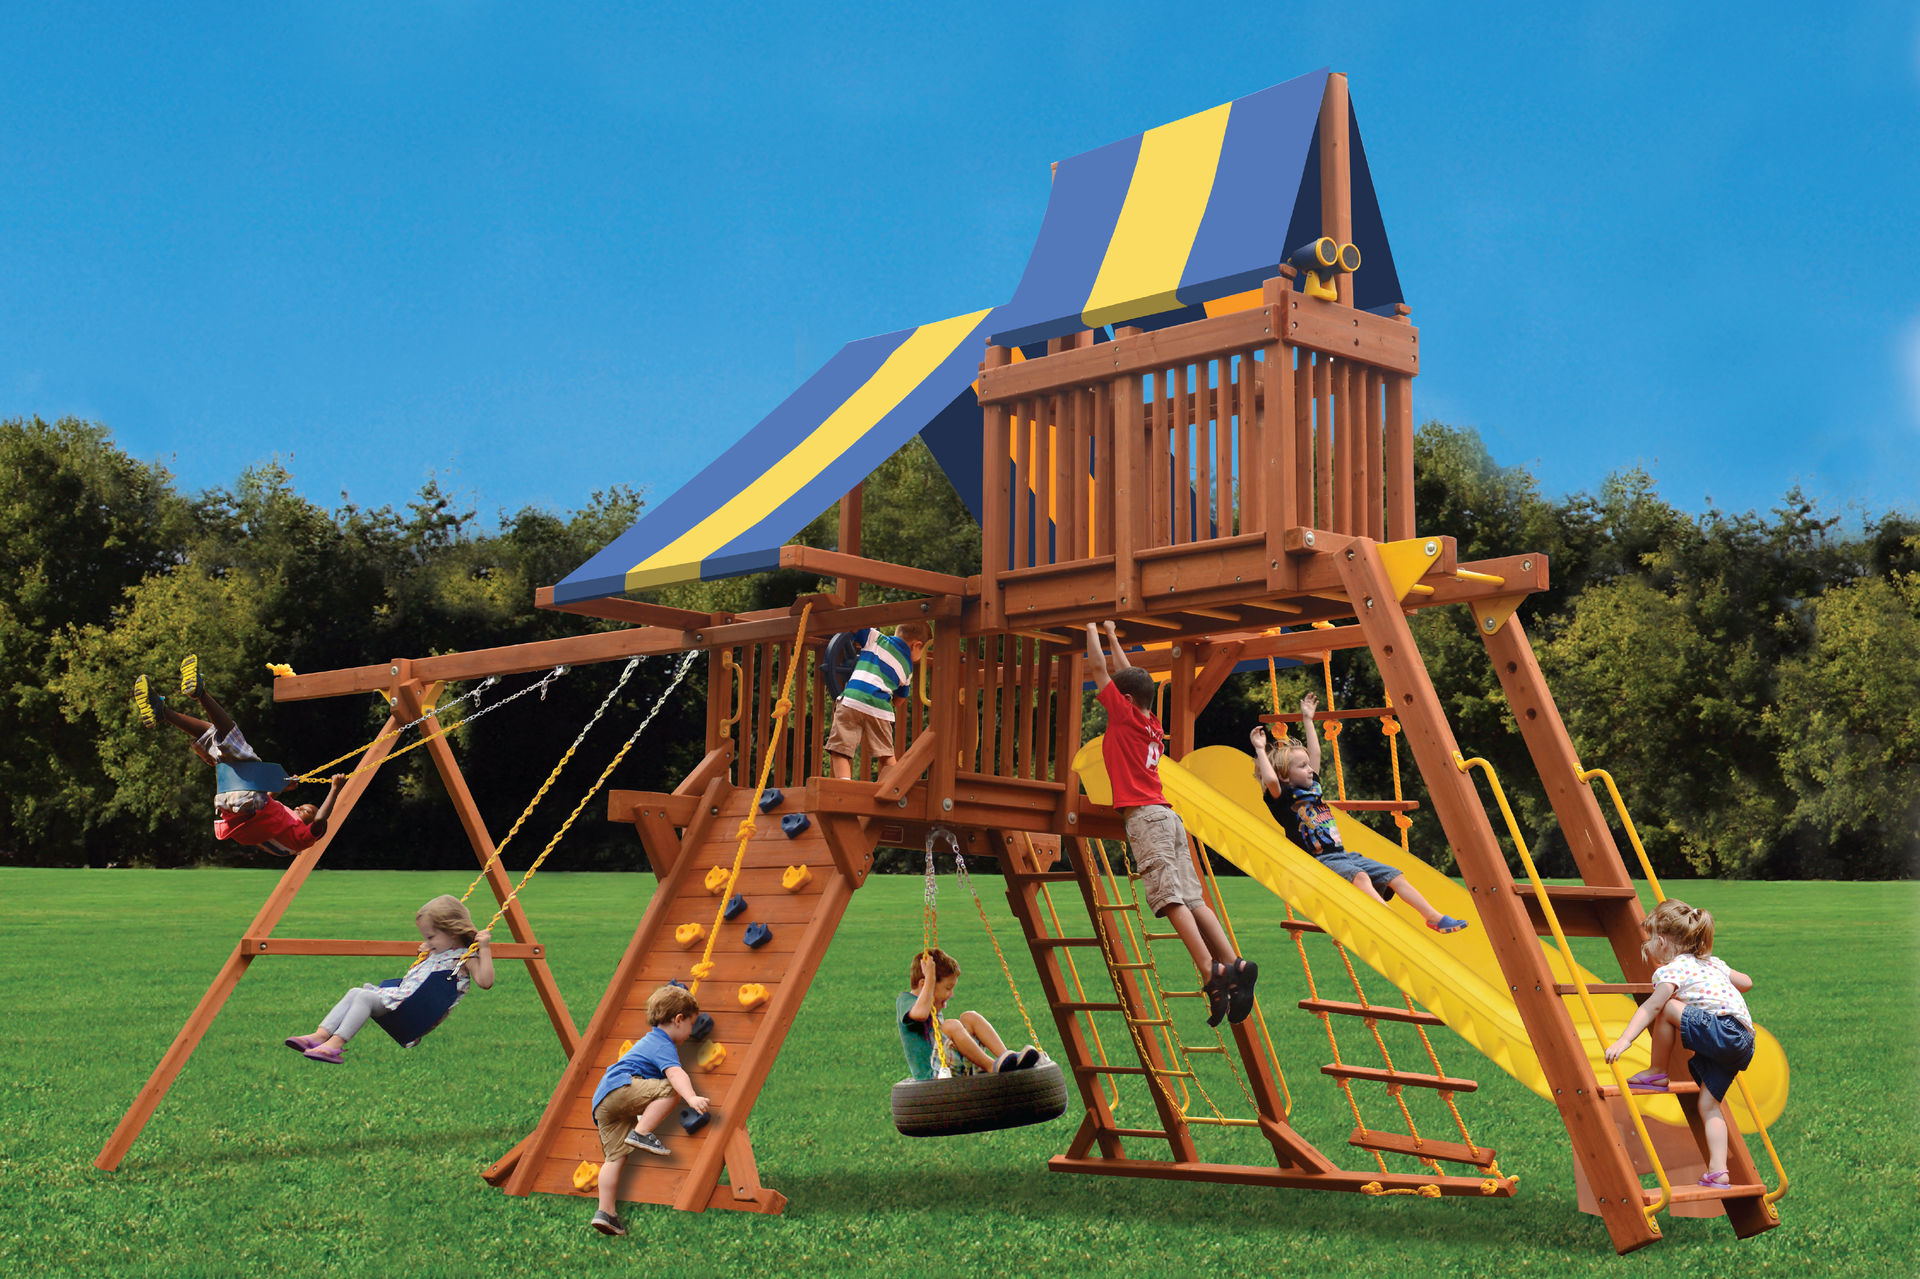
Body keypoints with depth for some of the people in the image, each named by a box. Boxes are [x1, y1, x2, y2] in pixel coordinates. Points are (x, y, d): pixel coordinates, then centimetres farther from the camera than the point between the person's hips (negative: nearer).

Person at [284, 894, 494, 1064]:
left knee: (365, 996, -24)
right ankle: (320, 1035, -14)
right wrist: (424, 954, 36)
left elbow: (485, 982, -19)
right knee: (355, 992, 0)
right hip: (401, 994, 10)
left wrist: (484, 948, -20)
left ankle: (335, 1044, -32)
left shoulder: (465, 957, -2)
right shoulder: (436, 953, 26)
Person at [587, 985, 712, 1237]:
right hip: (621, 1087, -10)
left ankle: (606, 1213, -8)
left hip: (602, 1102, 10)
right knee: (670, 1090, -20)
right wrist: (691, 1097, -37)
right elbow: (675, 1073, -24)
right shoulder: (663, 1046, -3)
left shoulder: (651, 1040, 31)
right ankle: (641, 1133, -22)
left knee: (615, 1156, 1)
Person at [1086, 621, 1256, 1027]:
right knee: (1192, 899, 2)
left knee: (1169, 897, -17)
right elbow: (1128, 675, 34)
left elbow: (1098, 667, 5)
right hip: (1169, 816, 8)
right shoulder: (1151, 723, 19)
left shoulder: (1125, 715, 0)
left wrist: (1091, 626, 17)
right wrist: (1112, 635, 41)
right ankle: (1233, 965, -12)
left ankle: (1211, 970, -30)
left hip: (1145, 816, -8)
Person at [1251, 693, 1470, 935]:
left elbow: (1315, 753, 29)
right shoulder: (1283, 798, -6)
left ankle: (1435, 917, -8)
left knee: (1394, 877, -4)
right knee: (1359, 876, -36)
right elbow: (1270, 780, -27)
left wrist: (1307, 719, 33)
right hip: (1319, 861, -9)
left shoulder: (1312, 786, 19)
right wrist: (1260, 750, -17)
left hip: (1344, 855, 9)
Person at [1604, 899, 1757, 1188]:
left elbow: (1651, 1006, -16)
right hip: (1744, 1042, 10)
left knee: (1666, 1008, -8)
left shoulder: (1671, 970, -2)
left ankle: (1657, 1073, 6)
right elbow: (1746, 982, 38)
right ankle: (1718, 1172, -1)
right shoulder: (1712, 963, 25)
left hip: (1721, 1030, -10)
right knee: (1708, 1104, 9)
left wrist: (1624, 1040, -25)